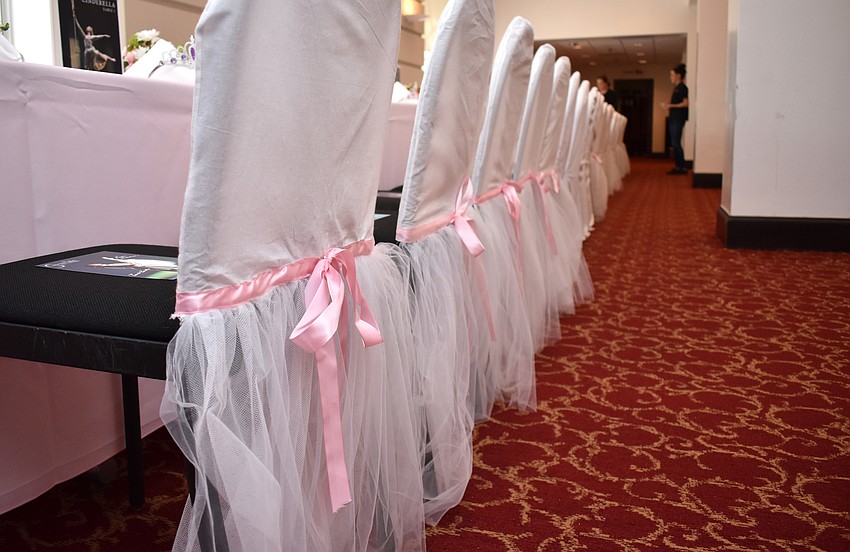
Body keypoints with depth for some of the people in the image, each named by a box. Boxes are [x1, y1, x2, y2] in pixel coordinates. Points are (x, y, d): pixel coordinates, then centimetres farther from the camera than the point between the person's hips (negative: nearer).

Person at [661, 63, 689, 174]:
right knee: (674, 143, 8)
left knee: (676, 143, -11)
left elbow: (685, 103, -17)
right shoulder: (676, 88, 17)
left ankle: (683, 167, -9)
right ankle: (678, 166, 12)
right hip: (673, 118, 9)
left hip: (678, 119, -9)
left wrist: (671, 105, -18)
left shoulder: (682, 88, -9)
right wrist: (668, 106, 8)